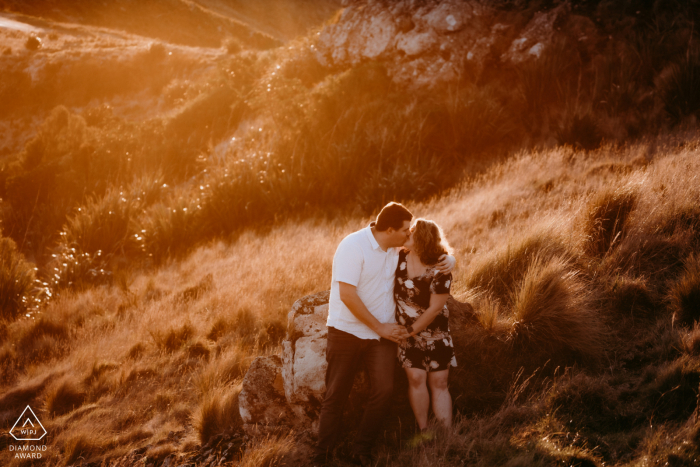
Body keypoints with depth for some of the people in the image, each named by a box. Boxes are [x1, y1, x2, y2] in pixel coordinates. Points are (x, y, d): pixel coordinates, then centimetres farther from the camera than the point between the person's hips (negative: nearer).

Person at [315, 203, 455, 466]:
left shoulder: (398, 248, 3)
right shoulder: (354, 246, -18)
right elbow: (347, 295, -23)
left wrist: (449, 259, -7)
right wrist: (380, 327, -18)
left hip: (382, 333, 5)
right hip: (347, 332, -5)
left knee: (383, 390, -9)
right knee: (336, 395, 5)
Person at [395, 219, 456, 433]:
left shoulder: (440, 271, -20)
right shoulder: (400, 257, -6)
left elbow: (434, 309, -17)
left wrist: (409, 332, -13)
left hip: (434, 333, -3)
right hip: (405, 330, 3)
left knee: (439, 383, -1)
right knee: (416, 378, -7)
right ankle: (423, 433, 3)